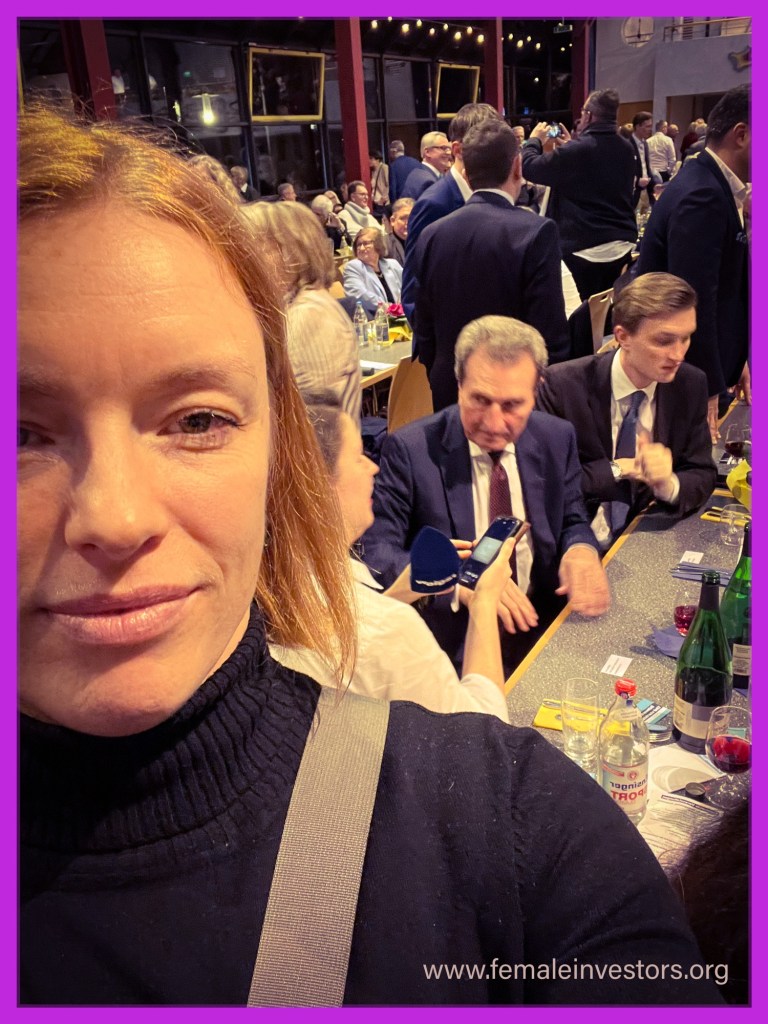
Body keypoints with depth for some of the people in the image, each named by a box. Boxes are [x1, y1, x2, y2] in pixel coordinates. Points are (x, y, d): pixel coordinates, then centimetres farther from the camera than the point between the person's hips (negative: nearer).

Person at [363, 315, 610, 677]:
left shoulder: (557, 439, 2)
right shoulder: (410, 448, -10)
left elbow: (572, 522, 14)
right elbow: (375, 551, -13)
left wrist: (581, 549, -12)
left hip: (539, 620, 5)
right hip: (450, 632, -4)